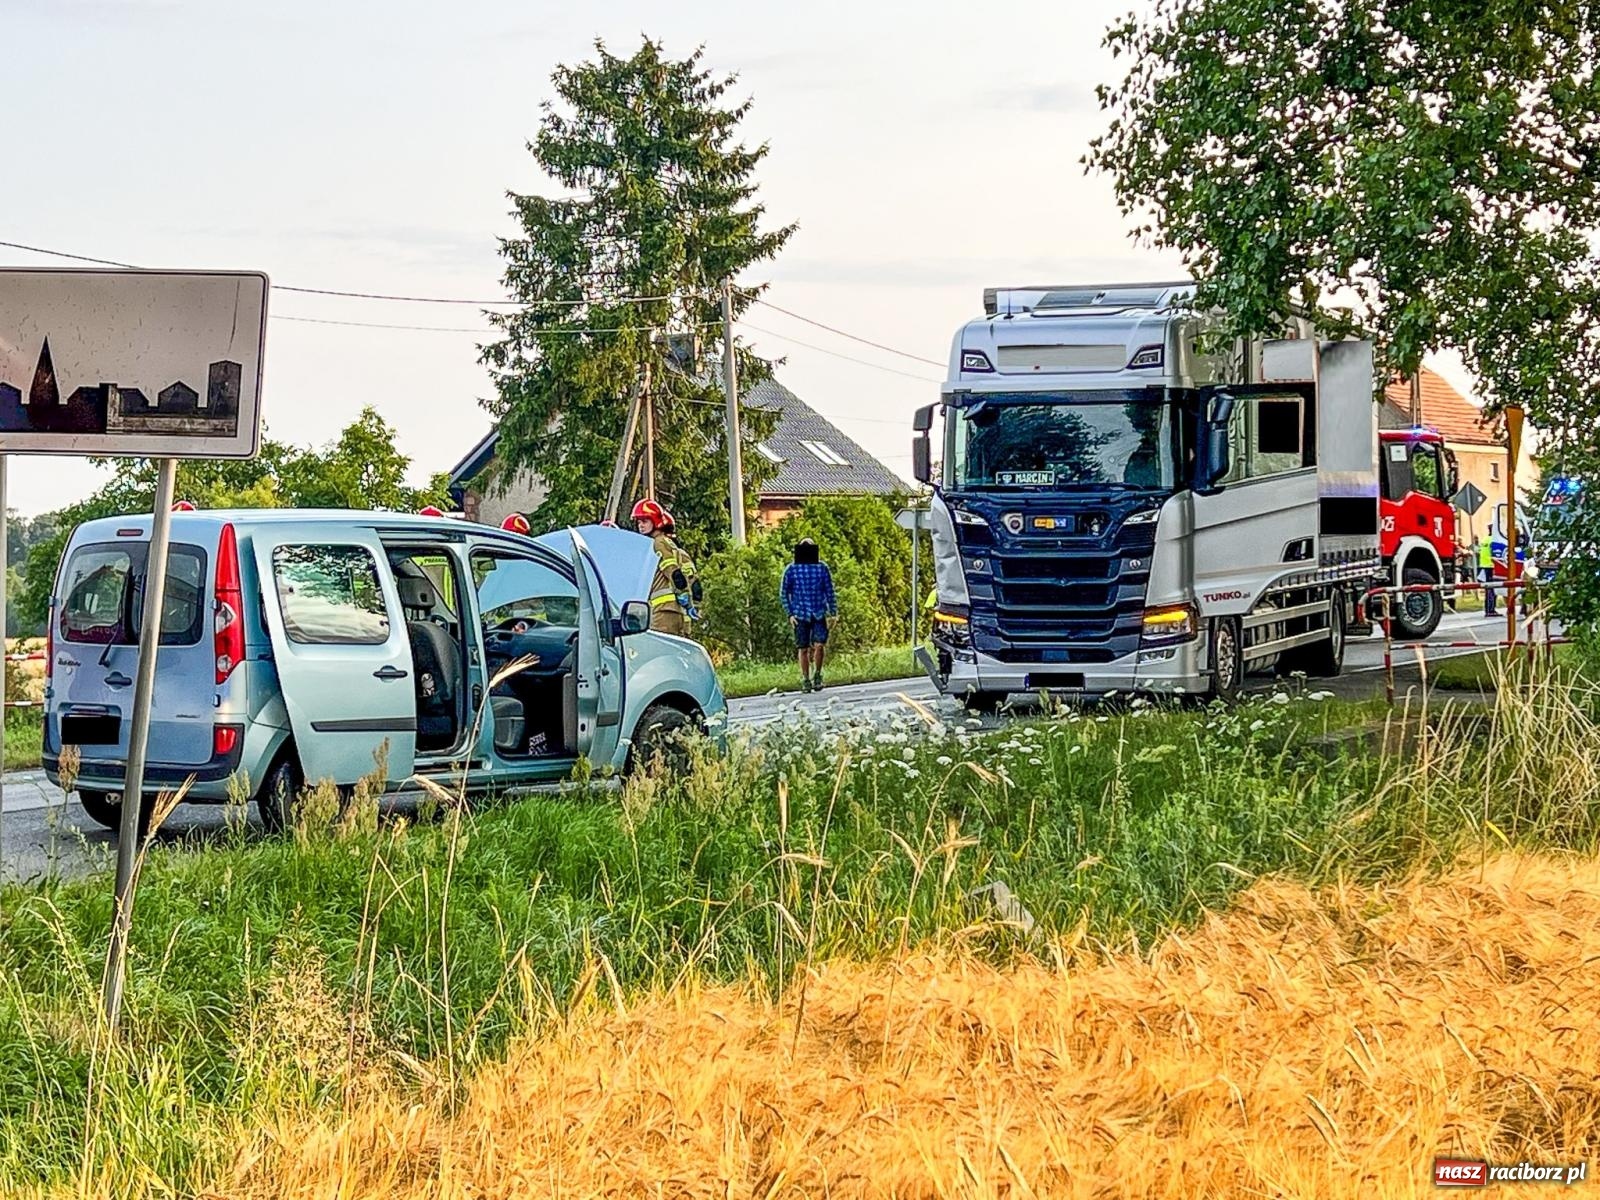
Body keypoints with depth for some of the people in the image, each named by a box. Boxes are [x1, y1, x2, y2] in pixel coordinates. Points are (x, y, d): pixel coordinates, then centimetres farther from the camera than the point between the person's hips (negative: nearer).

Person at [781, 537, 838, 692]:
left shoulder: (822, 568, 5)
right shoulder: (791, 569, 3)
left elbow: (829, 591, 9)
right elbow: (784, 592, 6)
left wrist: (832, 613, 5)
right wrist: (790, 614, -3)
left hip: (820, 614, 0)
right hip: (800, 615, 0)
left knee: (819, 644, -14)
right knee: (803, 648, 2)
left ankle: (817, 675, 5)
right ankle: (805, 680, 11)